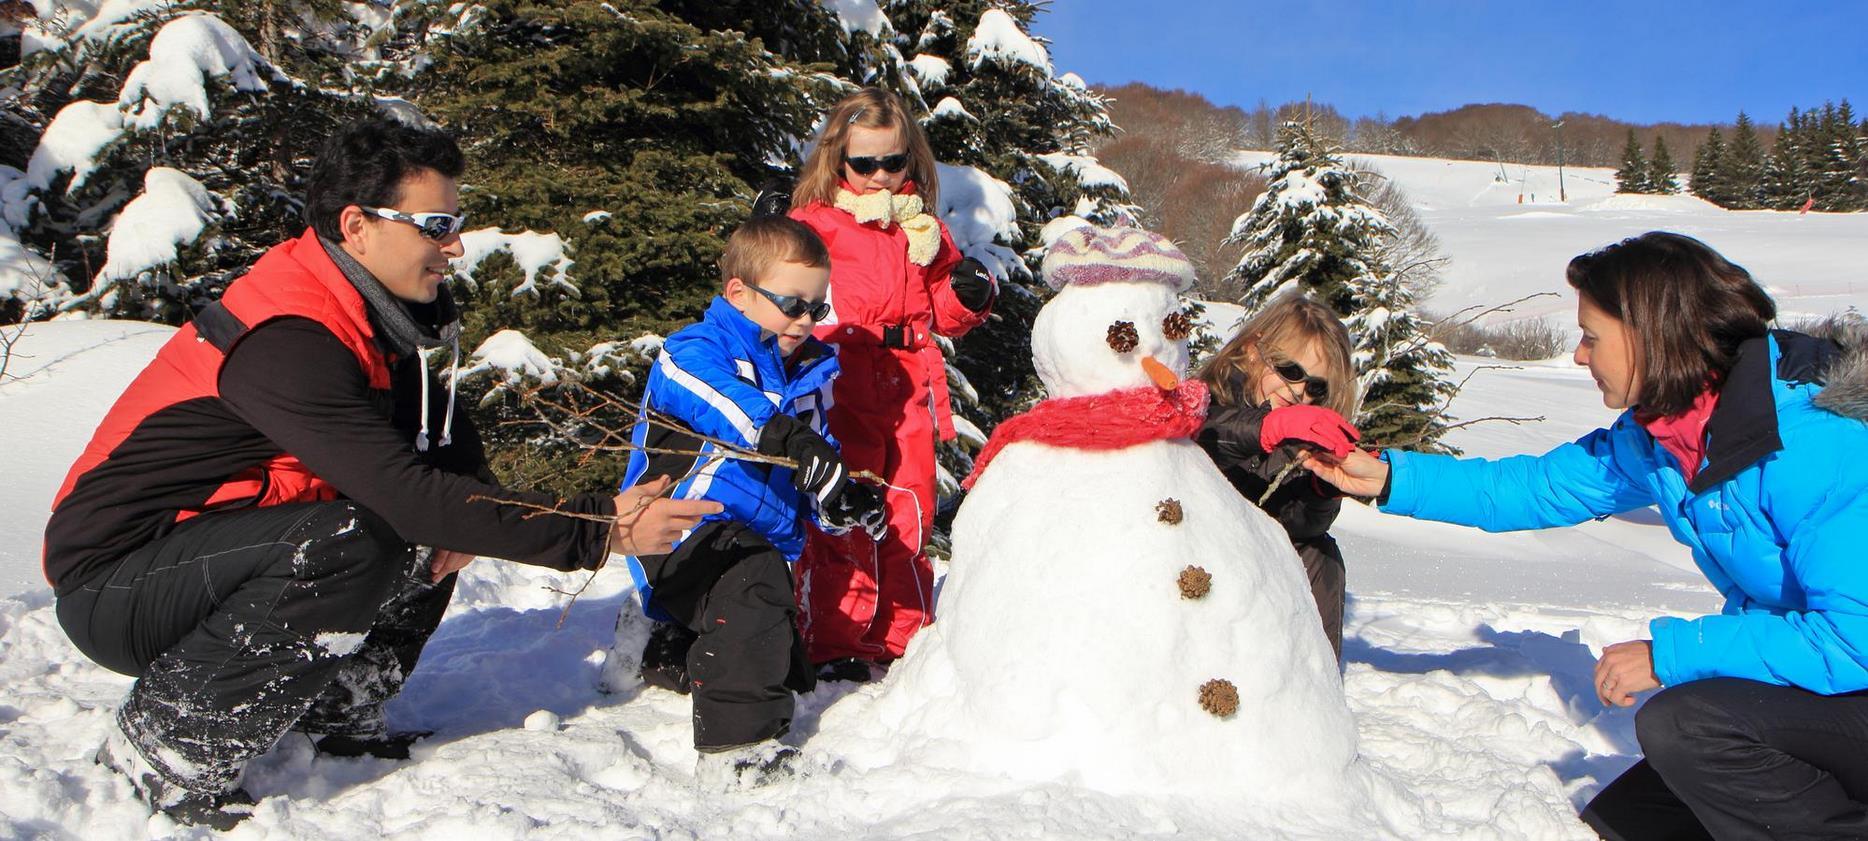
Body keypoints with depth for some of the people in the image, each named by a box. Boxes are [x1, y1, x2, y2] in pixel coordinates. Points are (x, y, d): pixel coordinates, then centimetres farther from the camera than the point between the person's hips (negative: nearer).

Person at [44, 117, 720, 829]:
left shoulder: (369, 311, 2)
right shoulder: (286, 342, -27)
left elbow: (448, 438, 8)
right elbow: (405, 494, -33)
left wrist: (462, 514, -16)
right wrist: (598, 531, -32)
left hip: (206, 546, 9)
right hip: (110, 585, -8)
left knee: (435, 530, 0)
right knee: (352, 541, -32)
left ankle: (338, 711, 5)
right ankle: (164, 750, -16)